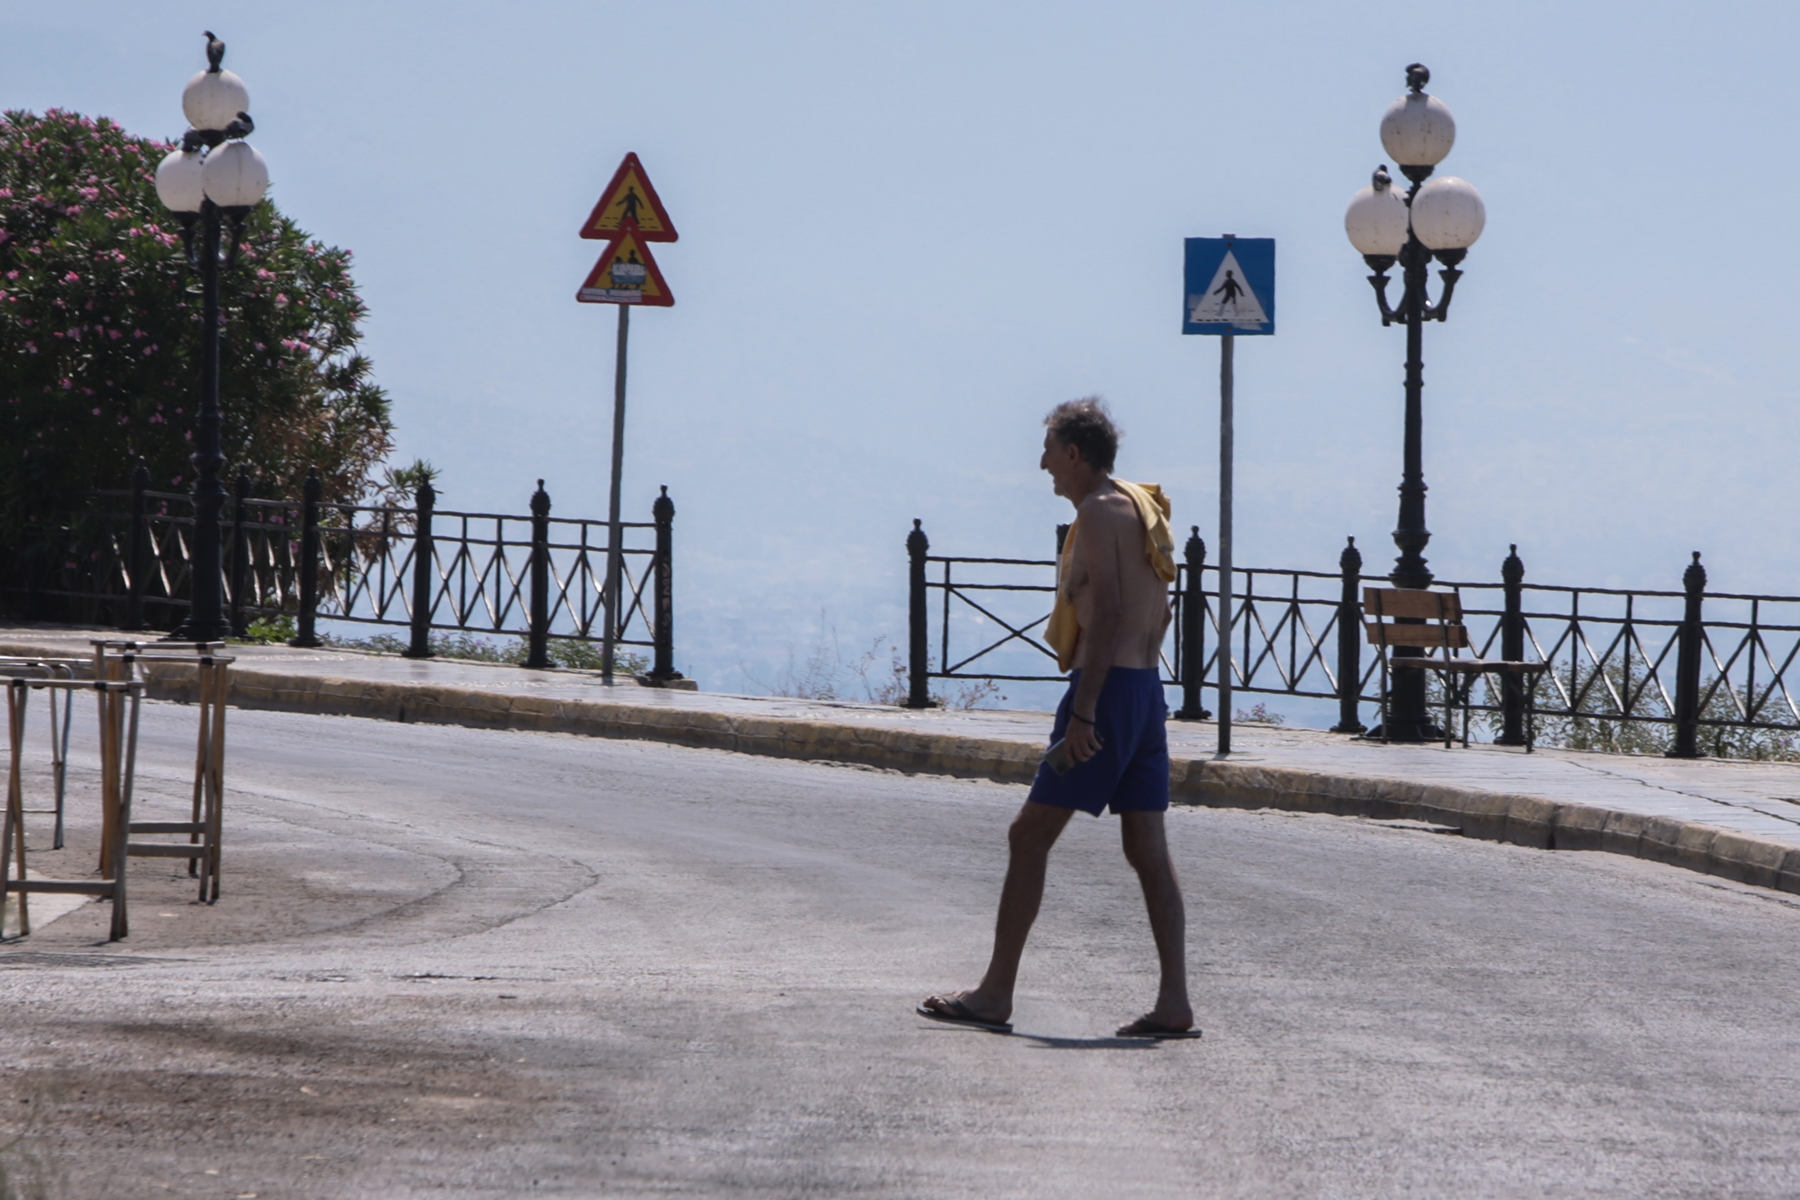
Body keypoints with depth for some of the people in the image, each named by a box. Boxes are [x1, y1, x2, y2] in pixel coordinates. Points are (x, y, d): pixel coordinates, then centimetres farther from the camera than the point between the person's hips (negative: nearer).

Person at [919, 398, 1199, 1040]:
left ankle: (995, 994, 0)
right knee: (1148, 851, 6)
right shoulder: (1144, 507, 17)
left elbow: (1107, 614, -20)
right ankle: (1175, 1004, 1)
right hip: (1147, 691, 9)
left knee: (1029, 836, -2)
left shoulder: (1098, 511, -12)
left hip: (1107, 690, -9)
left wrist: (1083, 712, -23)